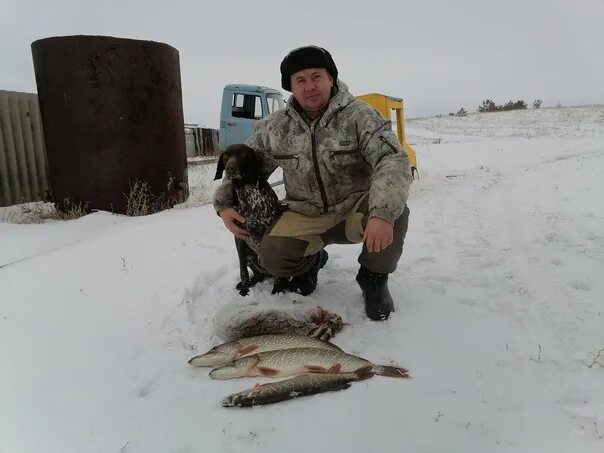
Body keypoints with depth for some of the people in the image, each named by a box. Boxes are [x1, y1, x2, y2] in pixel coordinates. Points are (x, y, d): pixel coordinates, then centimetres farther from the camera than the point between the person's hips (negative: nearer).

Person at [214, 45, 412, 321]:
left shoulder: (359, 115, -14)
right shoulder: (274, 127, -2)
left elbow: (393, 160, -28)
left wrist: (383, 213, -46)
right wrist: (224, 204, -1)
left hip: (356, 209, -2)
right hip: (305, 217, 3)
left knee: (394, 212, -33)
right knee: (272, 257, -23)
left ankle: (373, 278, -3)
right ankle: (311, 261, 16)